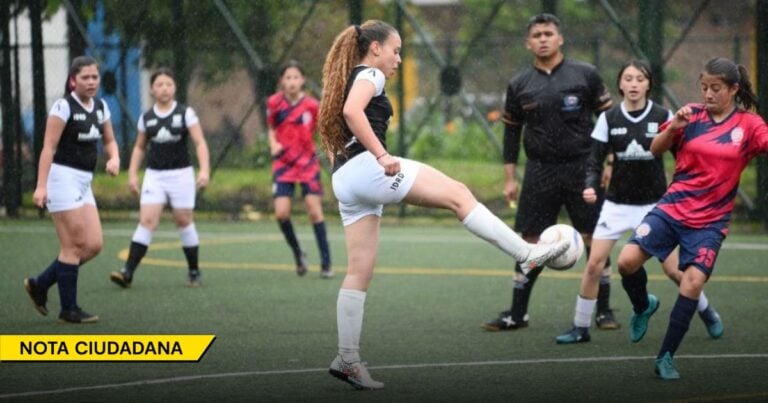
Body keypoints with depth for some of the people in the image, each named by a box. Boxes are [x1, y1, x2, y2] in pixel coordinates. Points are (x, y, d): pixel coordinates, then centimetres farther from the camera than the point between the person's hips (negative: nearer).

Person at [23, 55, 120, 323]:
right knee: (73, 247, -6)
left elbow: (109, 140, 21)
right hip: (63, 177, -8)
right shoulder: (64, 106, -11)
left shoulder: (101, 107, 10)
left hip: (84, 182, 8)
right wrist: (41, 185, -23)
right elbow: (49, 148, -15)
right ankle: (69, 309, 3)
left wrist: (114, 158, -2)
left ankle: (40, 285, 15)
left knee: (94, 245, 2)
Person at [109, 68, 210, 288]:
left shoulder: (185, 113, -3)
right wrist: (133, 173, 7)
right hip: (154, 175, 2)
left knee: (184, 221, 4)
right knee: (146, 221, -9)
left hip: (181, 173, -2)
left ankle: (194, 272, 19)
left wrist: (204, 169, -20)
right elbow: (139, 147, 16)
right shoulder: (146, 118, 6)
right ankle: (128, 272, -16)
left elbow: (200, 143, -7)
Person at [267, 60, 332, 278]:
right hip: (283, 163, 1)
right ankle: (297, 254, 14)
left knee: (315, 211, -5)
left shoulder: (312, 106, -10)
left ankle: (326, 263, 3)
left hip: (308, 164, -1)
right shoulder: (274, 103, -5)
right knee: (282, 213, -10)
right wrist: (273, 144, -8)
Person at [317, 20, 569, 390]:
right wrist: (381, 156, -24)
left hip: (345, 180, 10)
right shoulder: (370, 75, -1)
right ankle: (526, 253, -13)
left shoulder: (346, 80, 27)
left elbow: (337, 127, 28)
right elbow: (352, 111, -21)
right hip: (366, 168, -10)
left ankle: (347, 359, 2)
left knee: (359, 272, 6)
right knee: (459, 195, -7)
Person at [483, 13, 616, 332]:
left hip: (582, 168, -1)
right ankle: (517, 314, 10)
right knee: (530, 242, 2)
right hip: (539, 172, 2)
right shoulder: (519, 85, 6)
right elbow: (512, 131, 11)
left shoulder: (585, 75, -1)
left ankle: (604, 310, 11)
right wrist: (510, 178, 8)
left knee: (594, 240, 0)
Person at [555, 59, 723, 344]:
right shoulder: (609, 118, -2)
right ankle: (580, 328, 4)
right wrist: (590, 187, -19)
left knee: (673, 268, -1)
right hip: (617, 204, 1)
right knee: (594, 264, -8)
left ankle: (707, 313, 23)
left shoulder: (662, 116, -6)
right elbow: (595, 161, -2)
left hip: (654, 204, -1)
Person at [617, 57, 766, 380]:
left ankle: (666, 357, 1)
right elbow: (656, 150, 2)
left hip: (710, 221, -2)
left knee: (694, 282, -15)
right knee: (628, 260, -13)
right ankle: (643, 306, 21)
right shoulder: (691, 115, 2)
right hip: (672, 208, 2)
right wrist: (673, 127, -17)